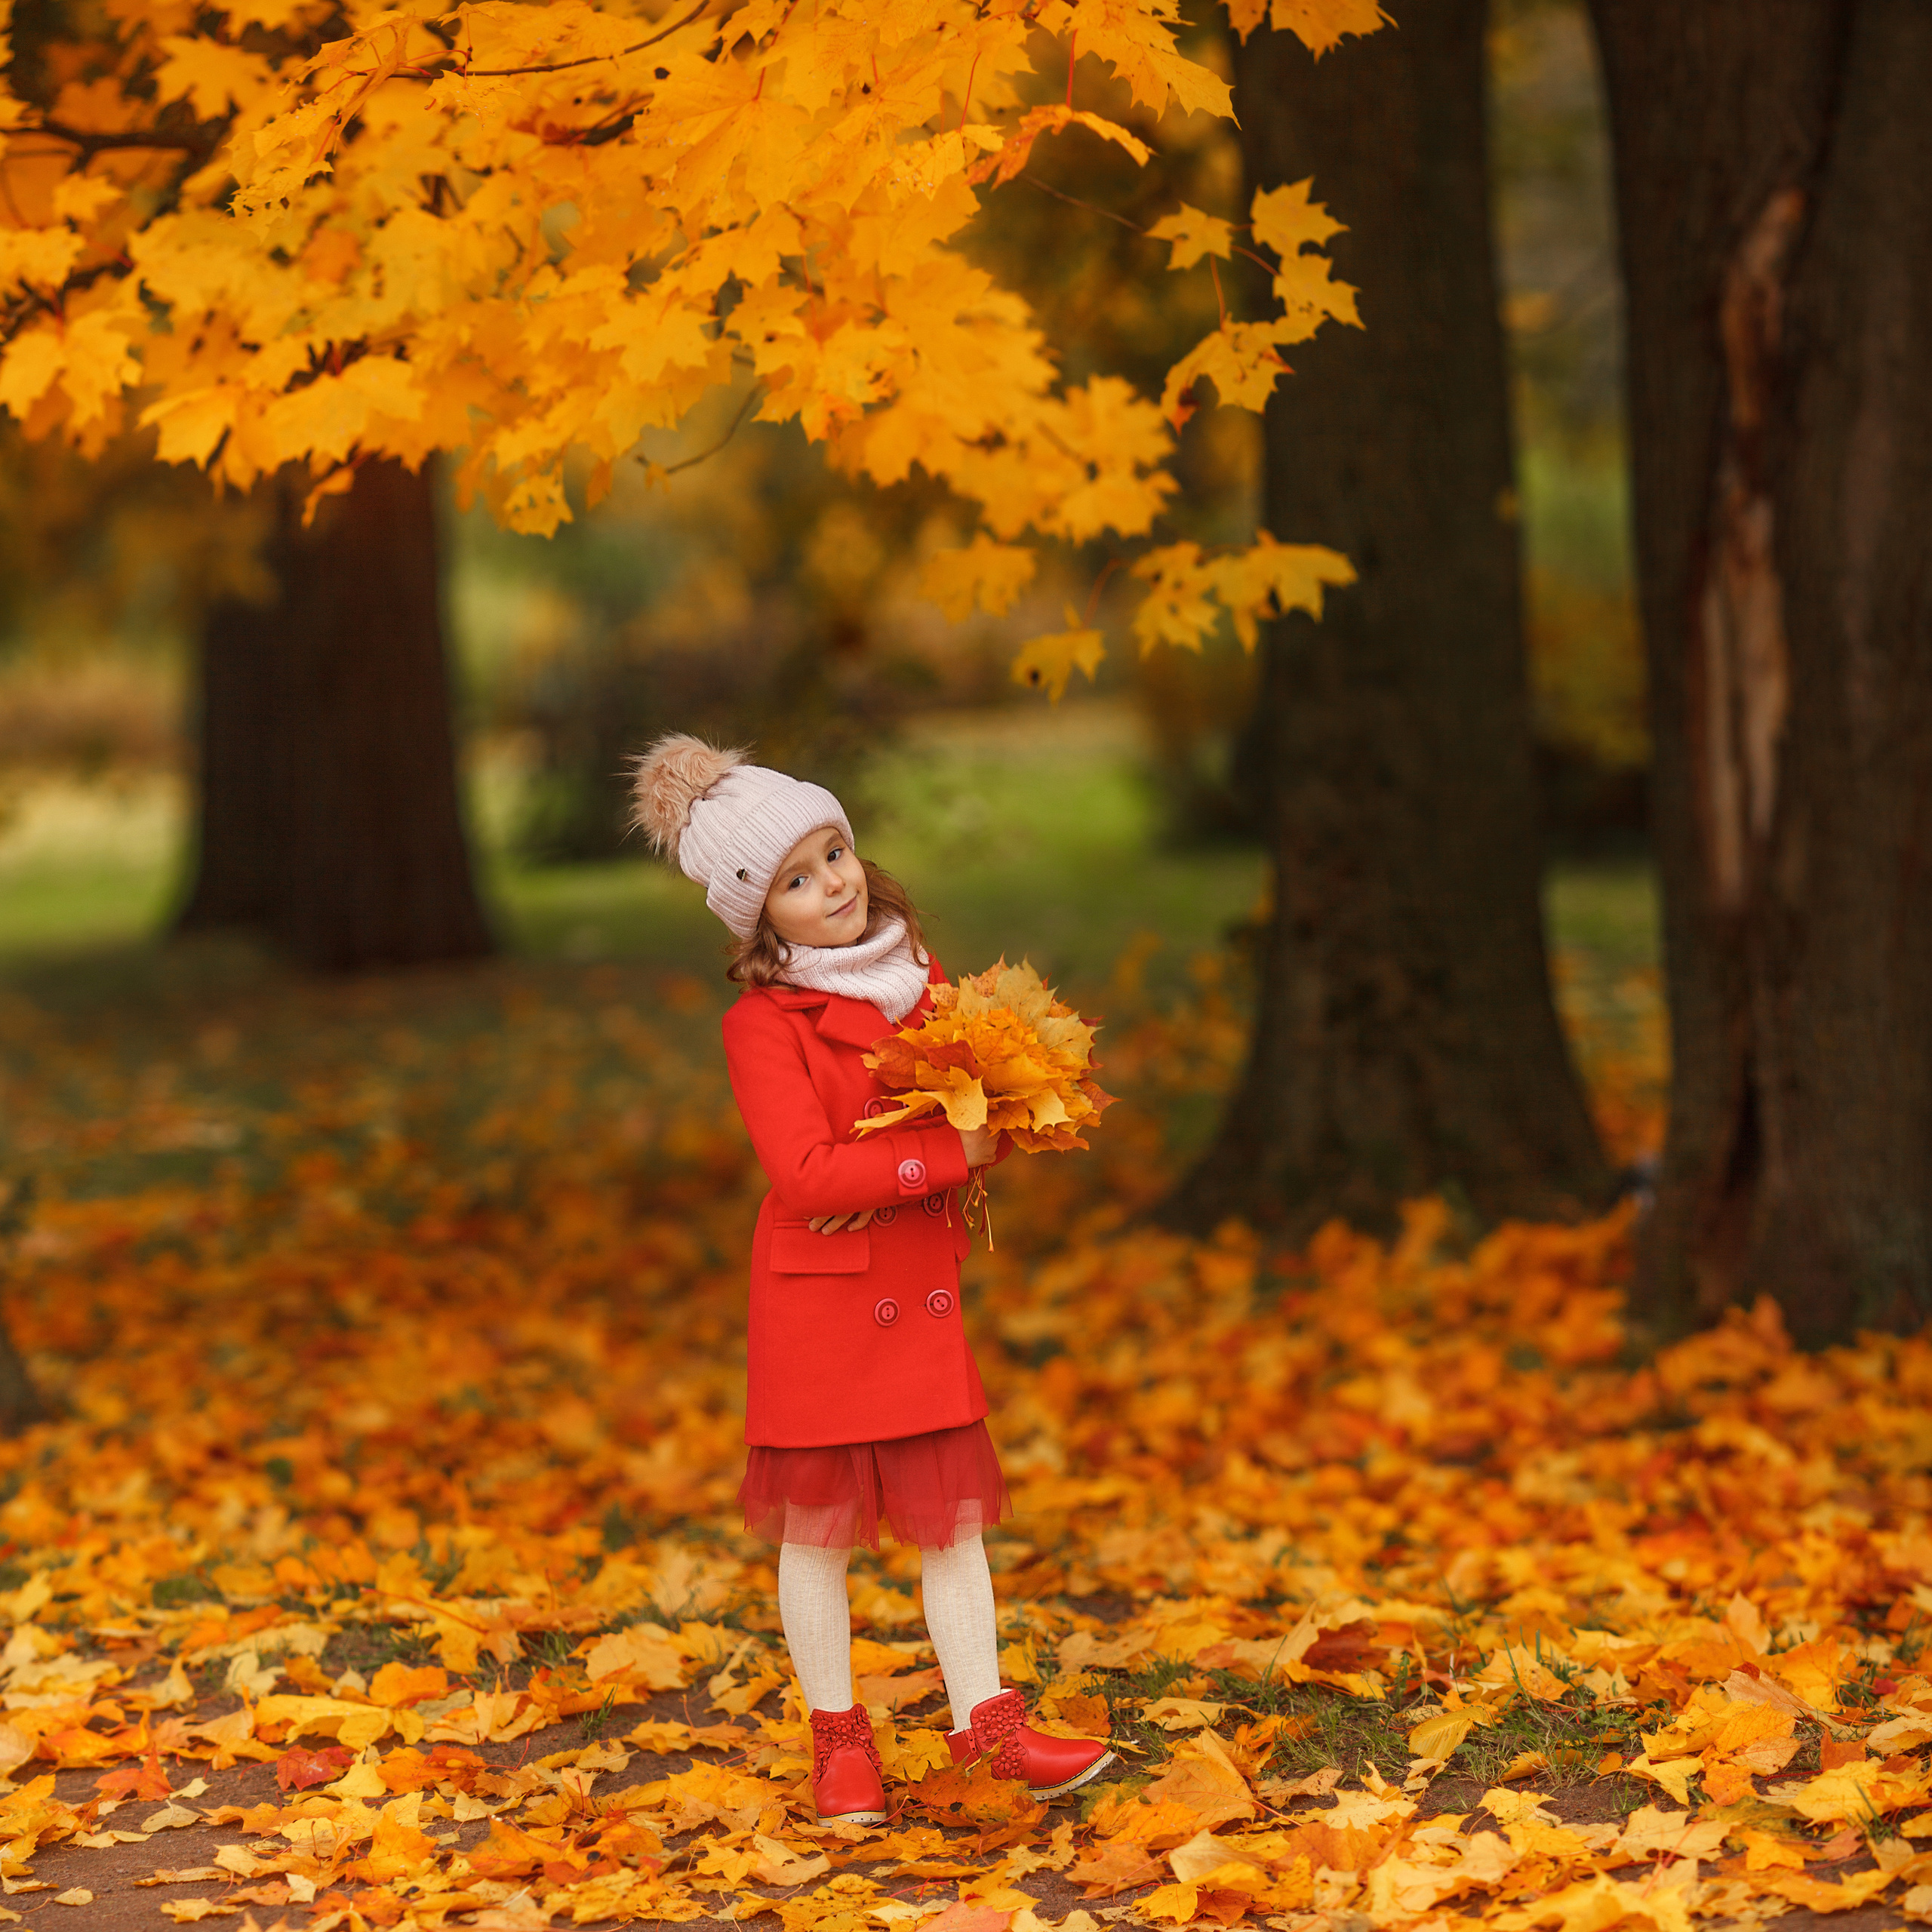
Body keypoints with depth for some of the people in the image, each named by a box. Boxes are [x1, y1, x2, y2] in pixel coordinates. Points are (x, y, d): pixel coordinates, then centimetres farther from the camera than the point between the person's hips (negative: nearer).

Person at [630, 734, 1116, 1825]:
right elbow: (806, 1173, -22)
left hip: (923, 1293, 5)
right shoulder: (762, 1024, -12)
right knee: (819, 1523, 5)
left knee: (952, 1515, 7)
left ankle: (988, 1721, 13)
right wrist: (946, 1156, -19)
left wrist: (886, 1178, -11)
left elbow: (990, 1118, 9)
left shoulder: (921, 980, 7)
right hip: (818, 1300, -5)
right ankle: (839, 1737, 16)